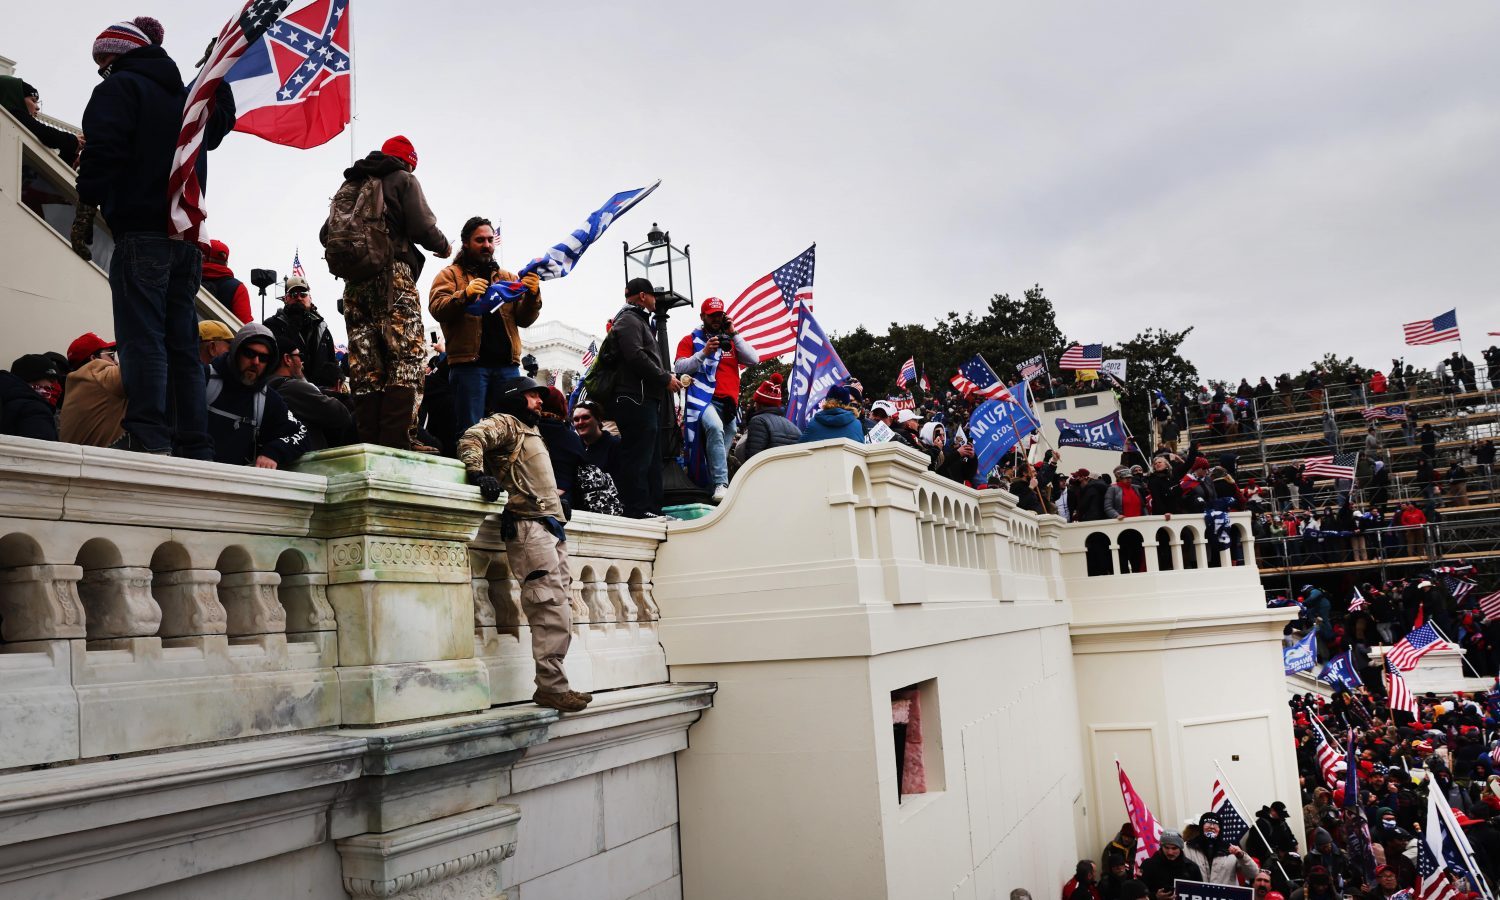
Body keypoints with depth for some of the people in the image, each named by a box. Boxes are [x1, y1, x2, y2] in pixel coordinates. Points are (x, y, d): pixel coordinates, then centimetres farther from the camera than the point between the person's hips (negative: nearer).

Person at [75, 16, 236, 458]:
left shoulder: (119, 87, 3)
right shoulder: (187, 95, 24)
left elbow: (103, 152, -9)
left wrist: (86, 210, -8)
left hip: (142, 233, -7)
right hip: (189, 234, 7)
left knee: (142, 340, -12)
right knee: (181, 344, 5)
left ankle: (149, 441, -21)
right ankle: (194, 448, 0)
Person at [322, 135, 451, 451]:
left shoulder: (350, 183, 23)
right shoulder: (404, 179, 6)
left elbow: (326, 235, 18)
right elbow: (423, 227, -7)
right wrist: (444, 247, 12)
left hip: (354, 280, 6)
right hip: (393, 274, -6)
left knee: (365, 363, 4)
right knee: (408, 357, -10)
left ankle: (368, 437, 0)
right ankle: (399, 437, -21)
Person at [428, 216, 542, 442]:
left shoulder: (508, 278, 23)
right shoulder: (450, 274, 12)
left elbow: (524, 319, 14)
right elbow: (436, 309, -4)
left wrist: (532, 295, -6)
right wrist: (465, 294, -21)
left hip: (507, 365, 4)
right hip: (469, 364, -4)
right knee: (471, 432, -9)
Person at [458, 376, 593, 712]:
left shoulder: (531, 432, 31)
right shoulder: (505, 423, 4)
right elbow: (471, 439, -15)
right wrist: (478, 473, -29)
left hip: (551, 527, 10)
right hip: (528, 526, -10)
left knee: (559, 610, 6)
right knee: (551, 608, -16)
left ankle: (553, 685, 9)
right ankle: (551, 686, -15)